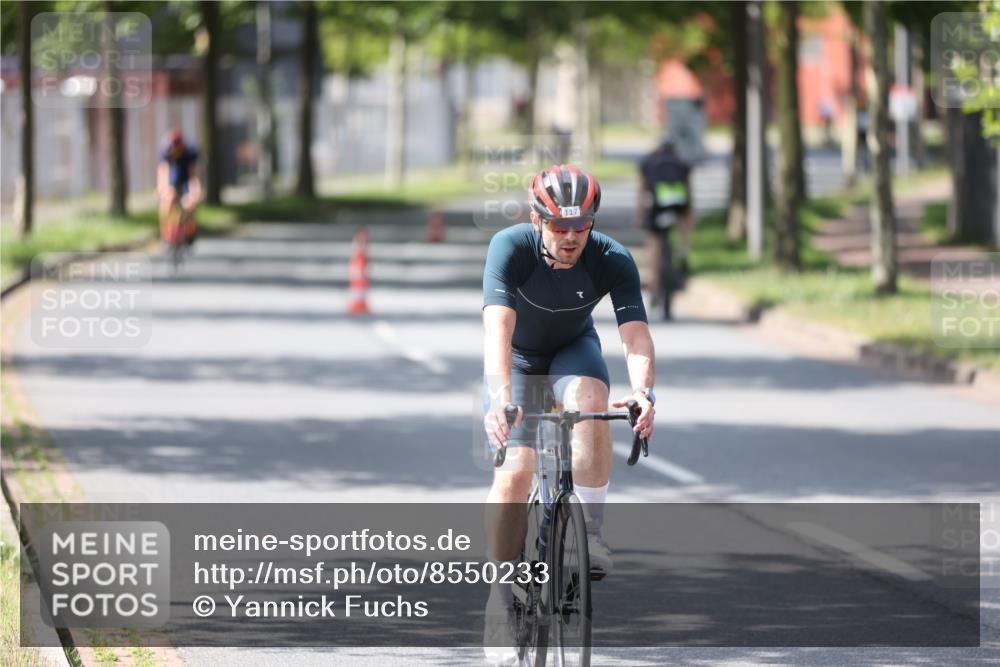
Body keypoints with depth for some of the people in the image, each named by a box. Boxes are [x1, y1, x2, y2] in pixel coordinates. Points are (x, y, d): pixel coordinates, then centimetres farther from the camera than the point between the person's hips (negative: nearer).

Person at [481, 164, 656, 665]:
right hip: (517, 361, -1)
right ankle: (501, 601, -5)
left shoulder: (613, 261, -26)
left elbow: (635, 333, -34)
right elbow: (497, 327, -42)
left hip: (573, 351, 1)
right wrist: (500, 395, -57)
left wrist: (643, 392, -53)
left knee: (589, 400, -34)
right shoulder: (510, 247, -30)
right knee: (514, 473, -17)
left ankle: (591, 531, -21)